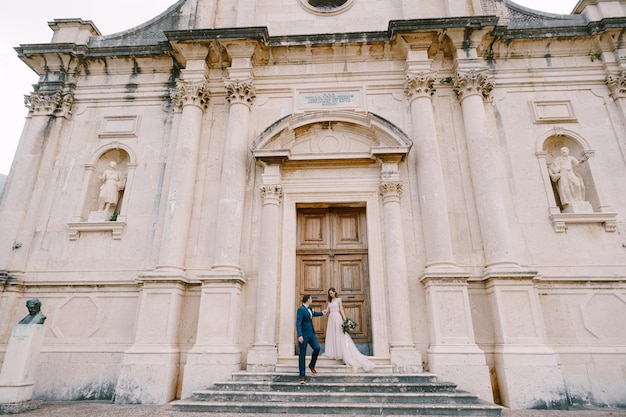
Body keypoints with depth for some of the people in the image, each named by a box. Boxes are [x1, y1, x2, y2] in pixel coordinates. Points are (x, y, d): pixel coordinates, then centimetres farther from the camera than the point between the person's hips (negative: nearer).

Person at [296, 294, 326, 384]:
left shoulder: (309, 308, 10)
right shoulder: (301, 309, -17)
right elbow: (298, 323, -23)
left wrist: (321, 313, 48)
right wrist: (299, 335, -32)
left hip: (311, 333, 8)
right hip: (303, 334, -8)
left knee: (317, 348, -6)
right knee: (302, 355, -1)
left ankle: (312, 365, 18)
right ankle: (302, 376, 7)